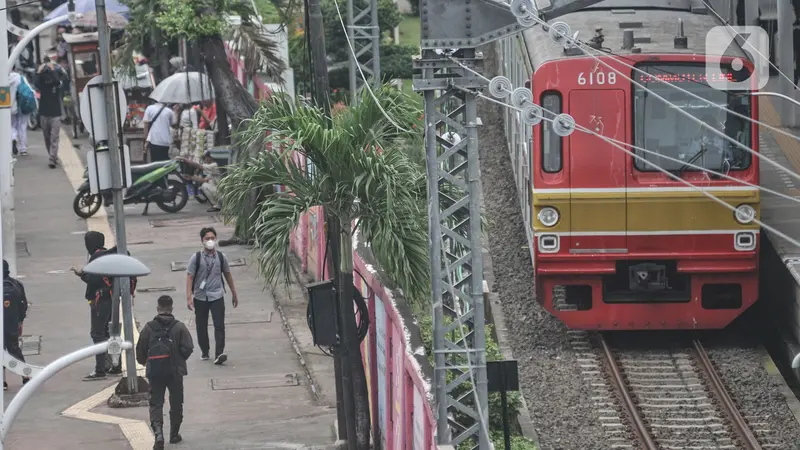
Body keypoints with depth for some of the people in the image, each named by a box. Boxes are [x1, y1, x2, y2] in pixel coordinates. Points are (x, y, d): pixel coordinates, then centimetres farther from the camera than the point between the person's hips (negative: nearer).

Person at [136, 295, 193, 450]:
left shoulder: (149, 327, -3)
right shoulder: (179, 327, -6)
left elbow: (140, 350, 1)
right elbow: (188, 348, -8)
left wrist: (143, 362, 24)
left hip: (154, 372, 0)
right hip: (175, 371, 0)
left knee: (156, 403, 3)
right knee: (176, 403, 17)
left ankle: (158, 433, -17)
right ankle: (174, 434, 26)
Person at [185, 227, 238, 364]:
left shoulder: (221, 257, 3)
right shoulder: (196, 258, -4)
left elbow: (228, 275, 14)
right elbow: (189, 277, -6)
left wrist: (234, 294, 18)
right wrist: (189, 298, -16)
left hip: (217, 297, 0)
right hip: (200, 297, 0)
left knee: (219, 325, -12)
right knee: (201, 326, 11)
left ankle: (219, 354, -19)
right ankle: (204, 351, 29)